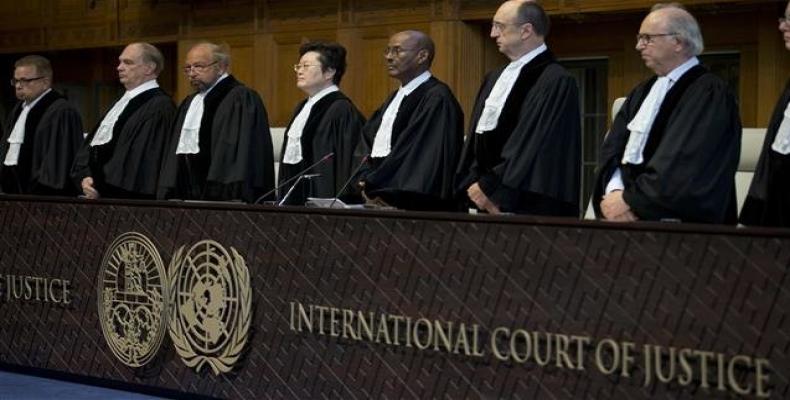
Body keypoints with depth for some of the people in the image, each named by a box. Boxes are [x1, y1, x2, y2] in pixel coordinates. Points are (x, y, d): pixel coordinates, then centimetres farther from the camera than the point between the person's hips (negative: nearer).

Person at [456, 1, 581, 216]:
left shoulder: (556, 81, -10)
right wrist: (472, 184, -2)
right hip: (488, 206, 7)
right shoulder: (494, 79, 15)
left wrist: (489, 189, -13)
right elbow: (477, 138, 14)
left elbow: (536, 147, -16)